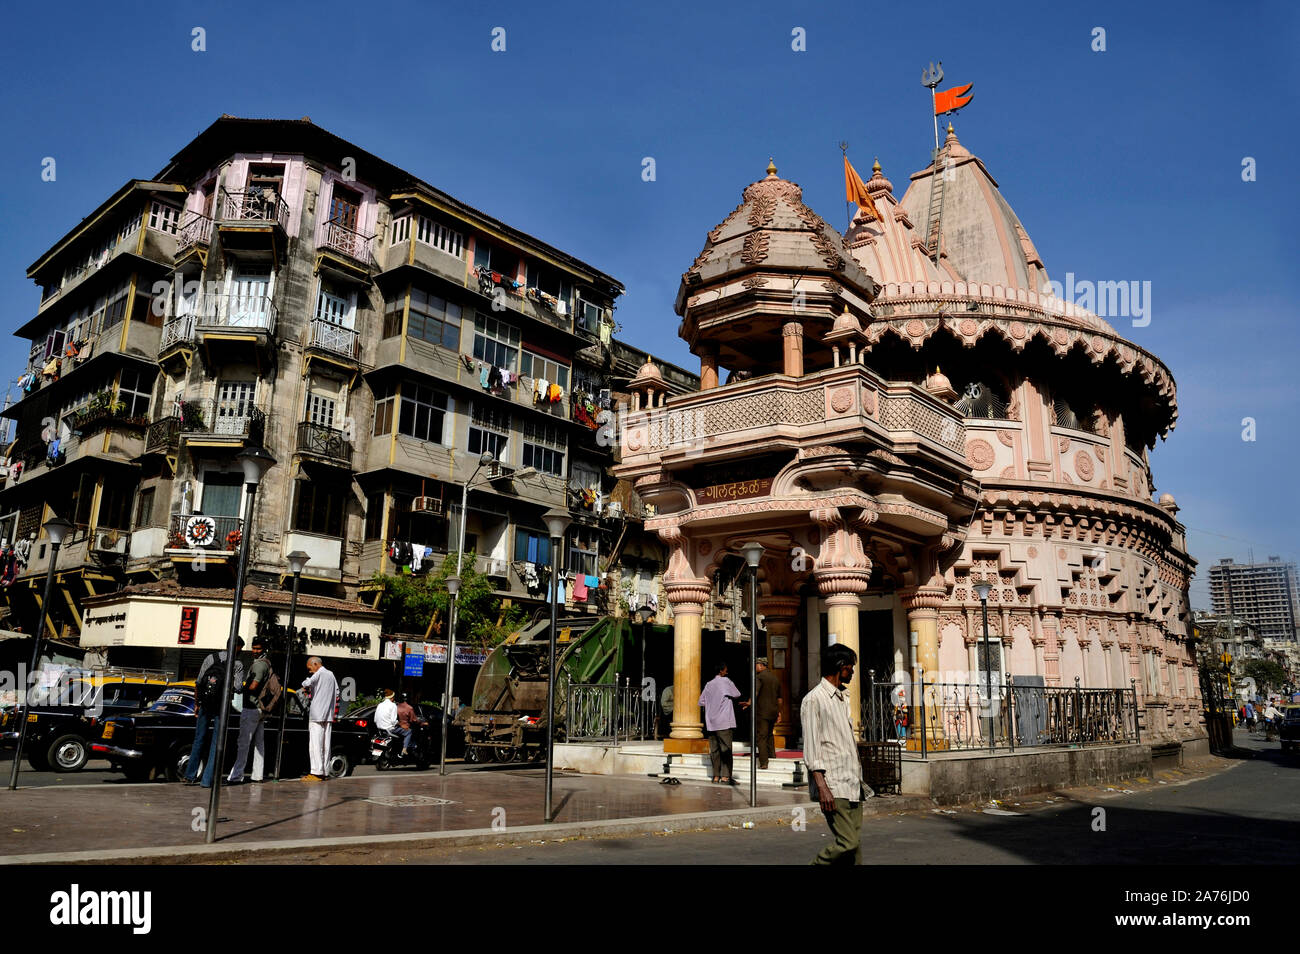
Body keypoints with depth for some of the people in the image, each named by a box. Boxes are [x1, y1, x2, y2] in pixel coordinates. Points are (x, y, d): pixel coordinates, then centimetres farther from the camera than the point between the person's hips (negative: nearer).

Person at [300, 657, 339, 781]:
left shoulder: (319, 674, -8)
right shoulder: (331, 674, 18)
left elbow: (306, 684, -21)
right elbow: (337, 692, 23)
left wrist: (305, 685, 0)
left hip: (317, 714, -8)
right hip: (328, 715, 8)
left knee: (315, 744, -8)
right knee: (325, 744, 8)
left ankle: (316, 772, -12)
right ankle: (324, 771, 10)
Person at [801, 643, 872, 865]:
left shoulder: (842, 697, 19)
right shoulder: (814, 699, -9)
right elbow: (811, 747, -13)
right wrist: (822, 786, -19)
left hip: (852, 784, 8)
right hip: (833, 785, -8)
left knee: (855, 843, 5)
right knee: (847, 842, -13)